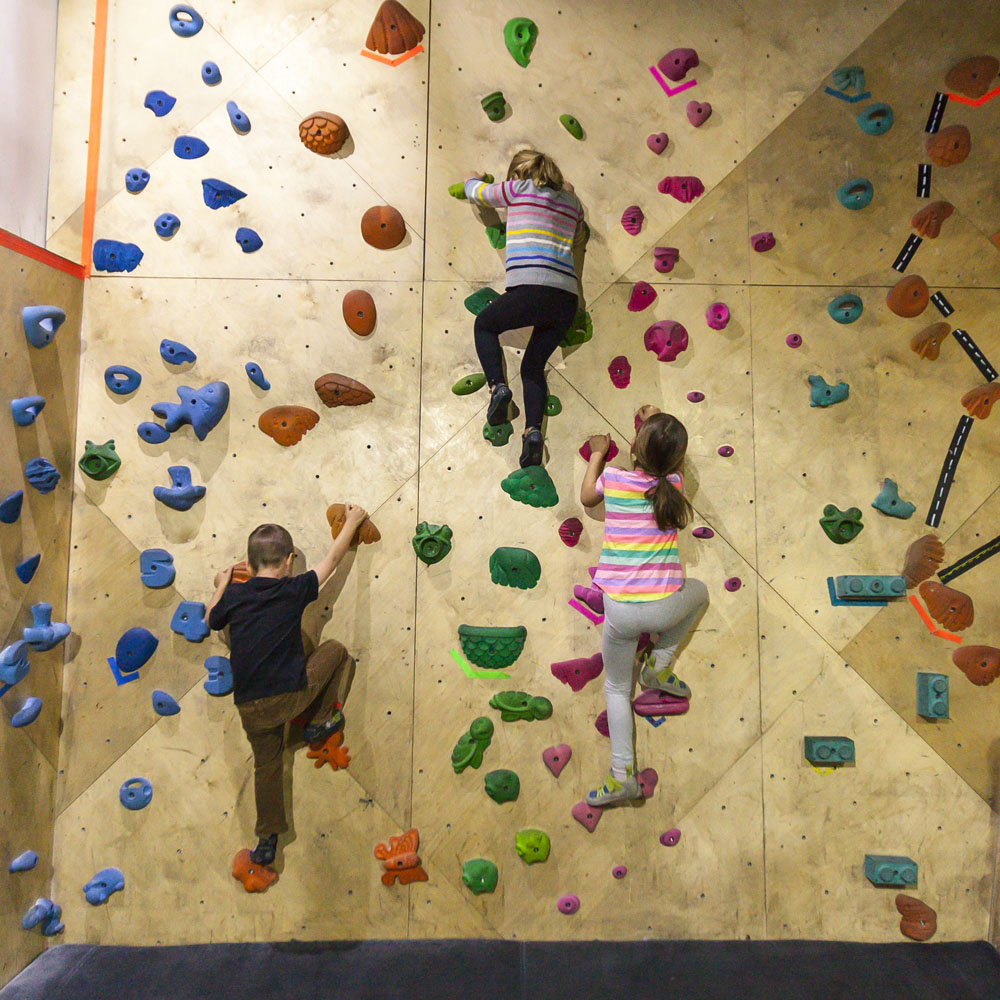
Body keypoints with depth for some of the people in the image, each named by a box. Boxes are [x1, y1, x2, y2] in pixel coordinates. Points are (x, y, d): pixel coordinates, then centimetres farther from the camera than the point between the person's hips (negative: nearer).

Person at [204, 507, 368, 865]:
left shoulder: (235, 595, 0)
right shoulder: (294, 590, -7)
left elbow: (211, 620, 23)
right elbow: (332, 557, 6)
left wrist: (222, 585, 37)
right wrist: (352, 521, 19)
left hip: (251, 707, 4)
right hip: (291, 696, -4)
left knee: (266, 764, 25)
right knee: (336, 650, 18)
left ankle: (267, 840, 32)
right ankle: (320, 721, 15)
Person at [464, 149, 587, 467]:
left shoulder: (519, 189, 10)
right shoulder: (571, 201, 23)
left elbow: (476, 191, 27)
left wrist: (472, 179, 49)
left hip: (530, 290, -5)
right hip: (567, 298, 5)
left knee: (484, 325, 22)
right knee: (533, 365, 16)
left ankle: (497, 385, -1)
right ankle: (533, 430, -5)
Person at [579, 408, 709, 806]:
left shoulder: (614, 479, -1)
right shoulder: (673, 484, 3)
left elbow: (586, 497, 21)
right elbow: (671, 461, 28)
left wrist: (597, 454, 34)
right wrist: (656, 419, 41)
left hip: (620, 610, 0)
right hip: (664, 607, 0)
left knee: (616, 688, 22)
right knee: (699, 591, 36)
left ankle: (623, 775, 15)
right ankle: (660, 663, 27)